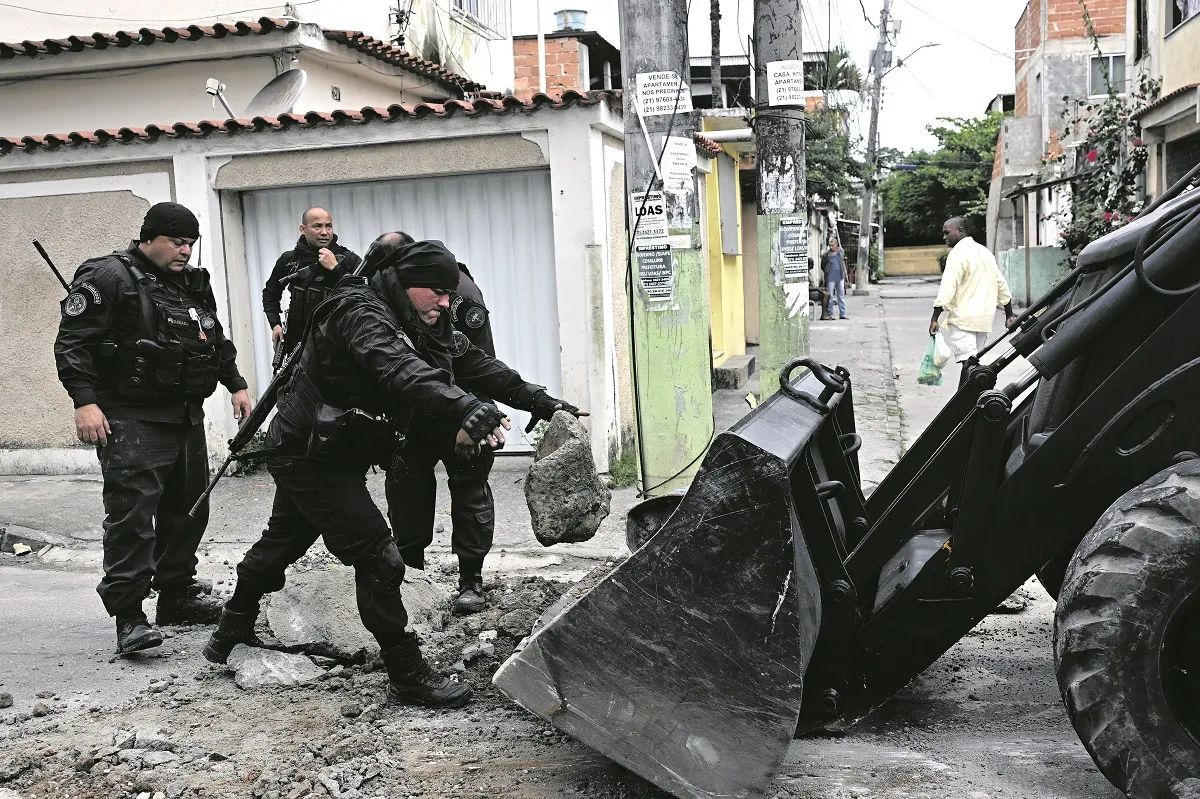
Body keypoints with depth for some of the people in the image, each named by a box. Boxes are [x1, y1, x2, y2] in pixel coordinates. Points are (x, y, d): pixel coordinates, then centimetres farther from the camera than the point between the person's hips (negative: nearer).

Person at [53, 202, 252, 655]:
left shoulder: (193, 284, 16)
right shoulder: (109, 278, -8)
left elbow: (216, 341, 27)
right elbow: (72, 342, -12)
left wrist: (236, 385, 20)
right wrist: (85, 401, -20)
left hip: (186, 418, 8)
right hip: (132, 421, -8)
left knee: (188, 510, 13)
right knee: (132, 515, -12)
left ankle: (177, 596, 26)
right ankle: (128, 617, -9)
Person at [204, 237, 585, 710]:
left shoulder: (418, 326, 5)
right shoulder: (360, 313, -24)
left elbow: (472, 363, 3)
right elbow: (398, 368, -44)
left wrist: (538, 400, -5)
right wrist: (465, 409, -59)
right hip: (309, 455, -10)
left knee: (281, 543, 25)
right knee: (377, 558, -11)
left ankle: (231, 634, 45)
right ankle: (407, 676, -4)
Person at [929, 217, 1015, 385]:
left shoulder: (958, 253, -9)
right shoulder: (984, 251, 18)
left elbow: (947, 289, -19)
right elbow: (1001, 285, 21)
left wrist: (935, 318, -19)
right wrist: (1009, 314, 27)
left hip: (962, 318, -9)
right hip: (984, 318, 9)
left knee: (968, 362, -14)